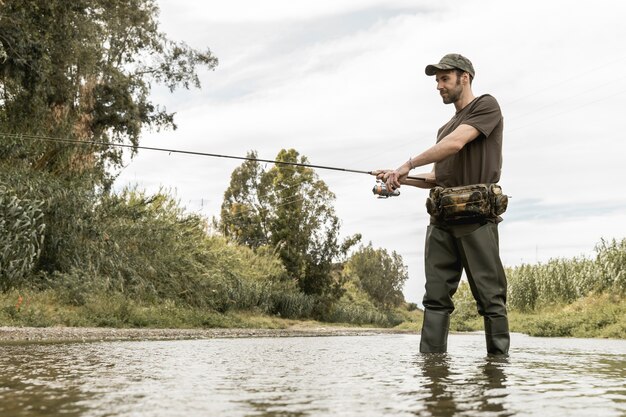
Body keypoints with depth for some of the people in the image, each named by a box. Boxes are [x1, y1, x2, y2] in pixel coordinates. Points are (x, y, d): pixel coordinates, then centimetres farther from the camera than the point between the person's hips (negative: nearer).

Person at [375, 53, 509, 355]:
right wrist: (400, 178, 11)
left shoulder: (486, 106, 5)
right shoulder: (446, 128, 28)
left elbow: (455, 143, -11)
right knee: (436, 297, -1)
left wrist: (408, 165, -7)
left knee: (490, 297, -4)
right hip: (441, 219, 7)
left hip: (476, 217, -7)